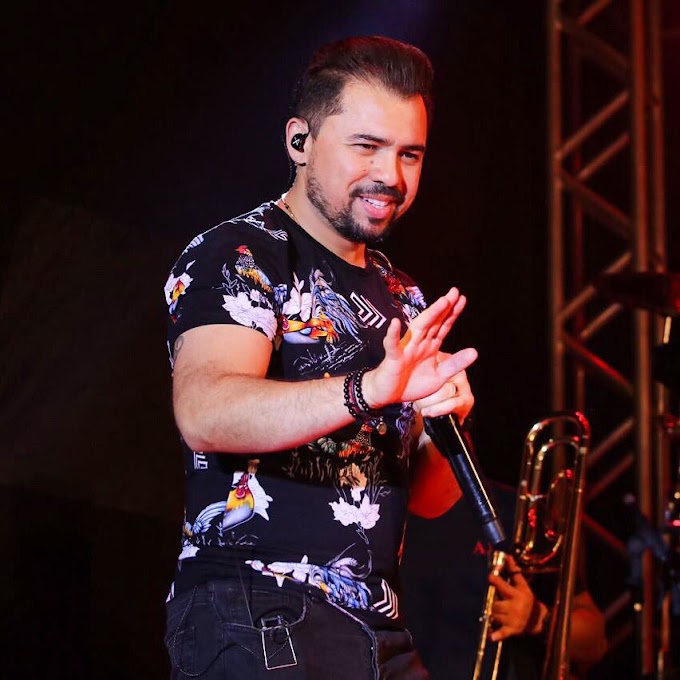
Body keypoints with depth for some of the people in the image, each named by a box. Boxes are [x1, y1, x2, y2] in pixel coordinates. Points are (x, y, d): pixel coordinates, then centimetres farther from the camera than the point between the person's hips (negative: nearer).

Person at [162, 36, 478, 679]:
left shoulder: (402, 298, 18)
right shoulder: (234, 256, -6)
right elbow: (204, 415, -26)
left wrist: (446, 417, -4)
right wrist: (369, 391, -41)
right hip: (256, 623, -8)